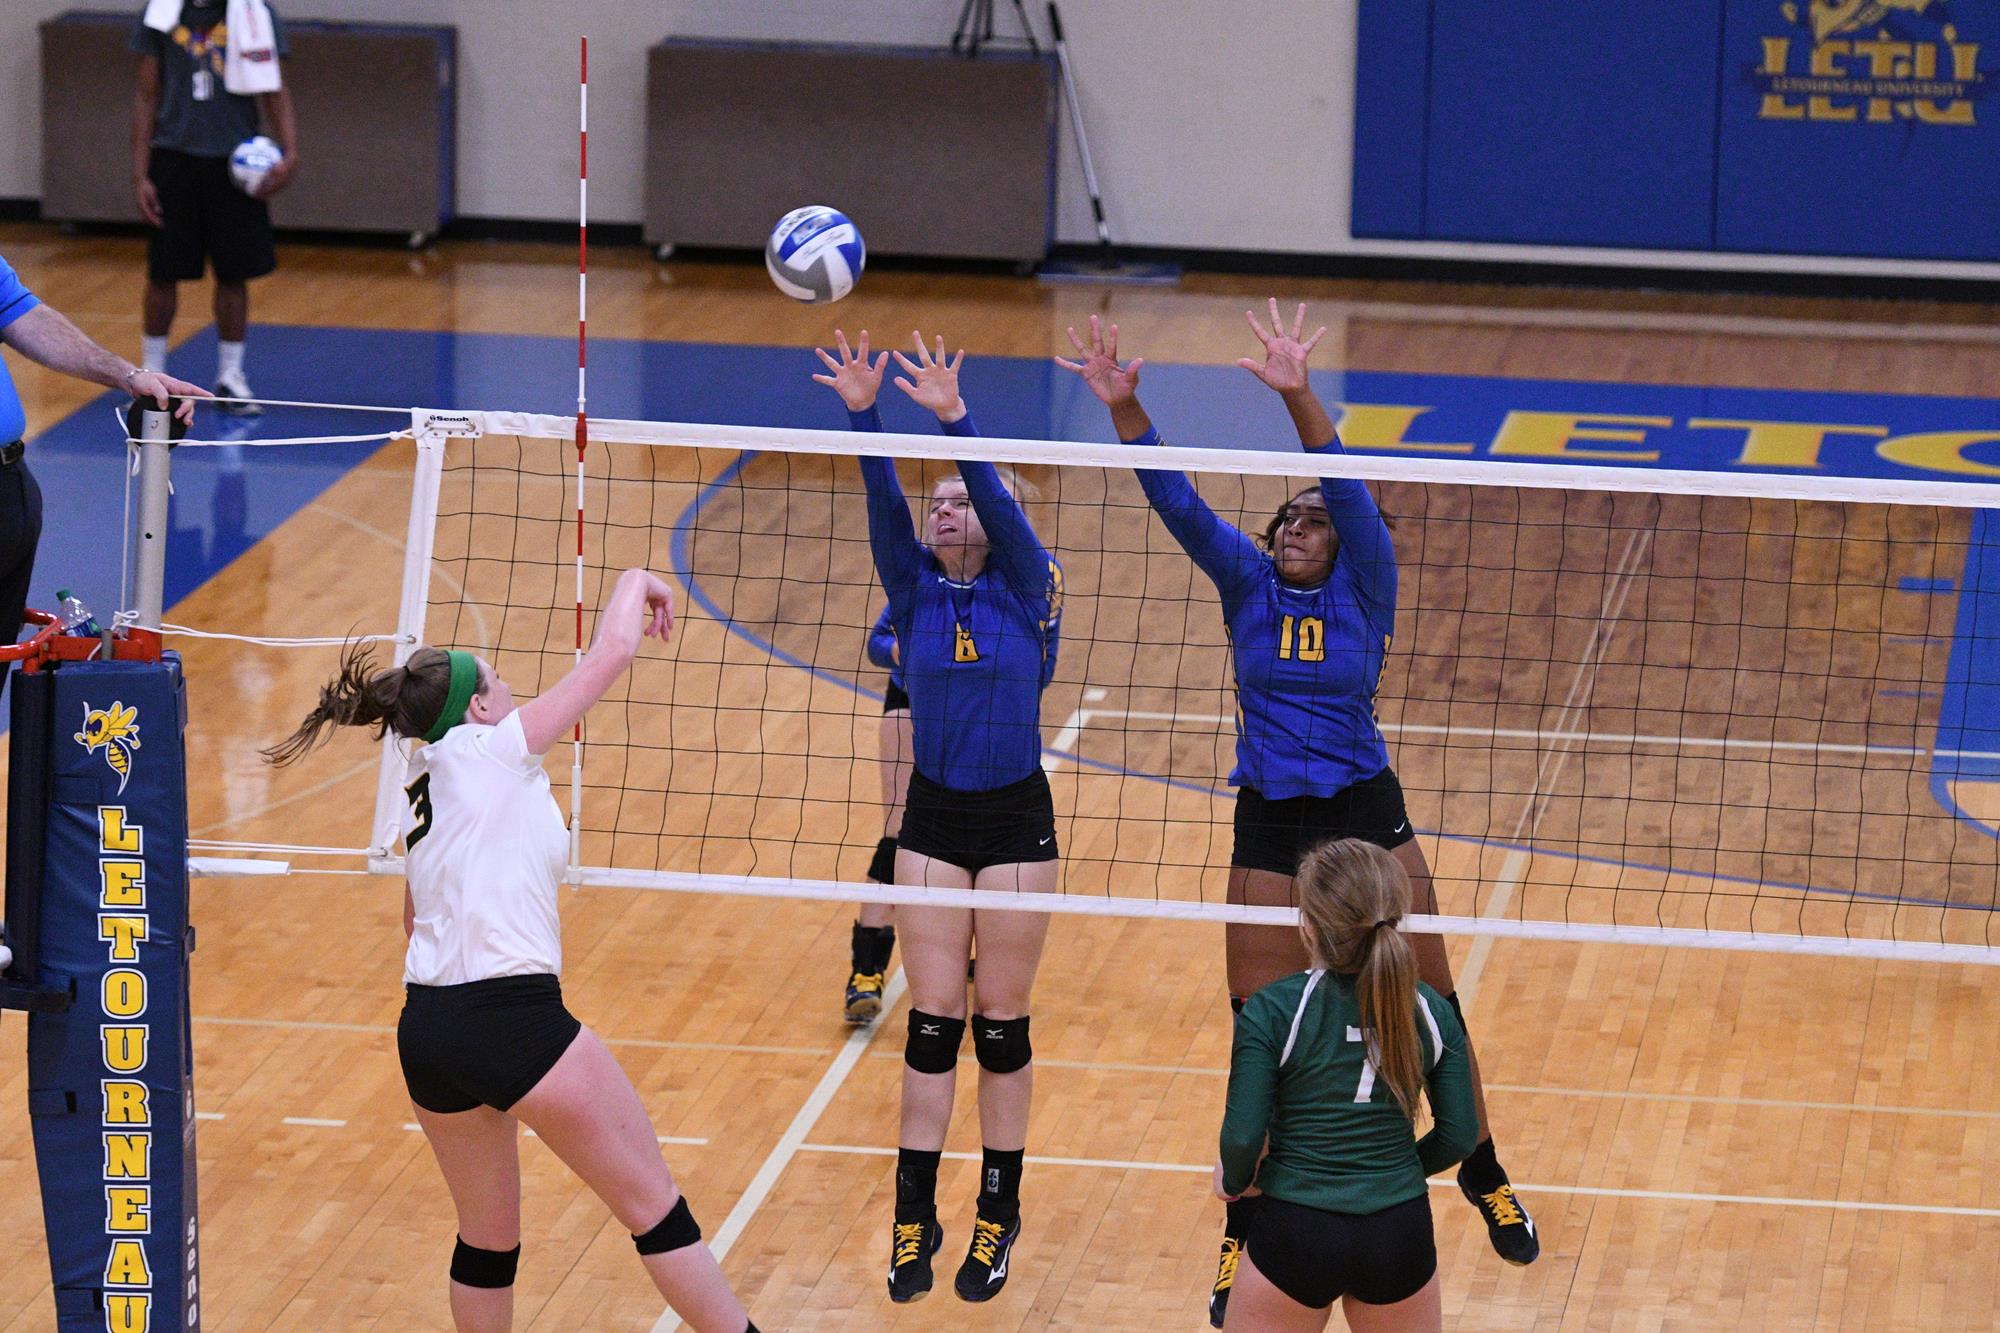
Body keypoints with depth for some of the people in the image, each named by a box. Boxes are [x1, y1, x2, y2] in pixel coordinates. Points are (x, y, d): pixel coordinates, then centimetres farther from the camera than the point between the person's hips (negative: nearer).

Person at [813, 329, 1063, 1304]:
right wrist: (863, 415, -29)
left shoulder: (1026, 590, -4)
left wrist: (953, 418, -35)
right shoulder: (915, 591, 2)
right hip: (933, 820, 2)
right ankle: (915, 1215, 8)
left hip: (1016, 821, -2)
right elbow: (884, 505, -13)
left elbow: (999, 501, -20)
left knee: (1001, 1022, 4)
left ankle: (999, 1213, 16)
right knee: (932, 1023, 3)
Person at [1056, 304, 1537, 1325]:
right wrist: (1124, 408, -24)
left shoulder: (1364, 585, -2)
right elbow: (1175, 500, -8)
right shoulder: (1247, 584, 3)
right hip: (1267, 828, 1)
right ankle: (1246, 1231, 13)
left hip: (1364, 814, -1)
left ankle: (1483, 1177, 26)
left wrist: (1299, 397, -36)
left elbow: (1347, 490, -19)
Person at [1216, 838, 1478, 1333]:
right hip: (1401, 1230, 3)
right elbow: (1458, 1135, 2)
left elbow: (1242, 1137, -15)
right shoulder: (1431, 1013, -2)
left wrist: (1235, 1180, 7)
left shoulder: (1271, 1011, -12)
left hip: (1295, 1232, -3)